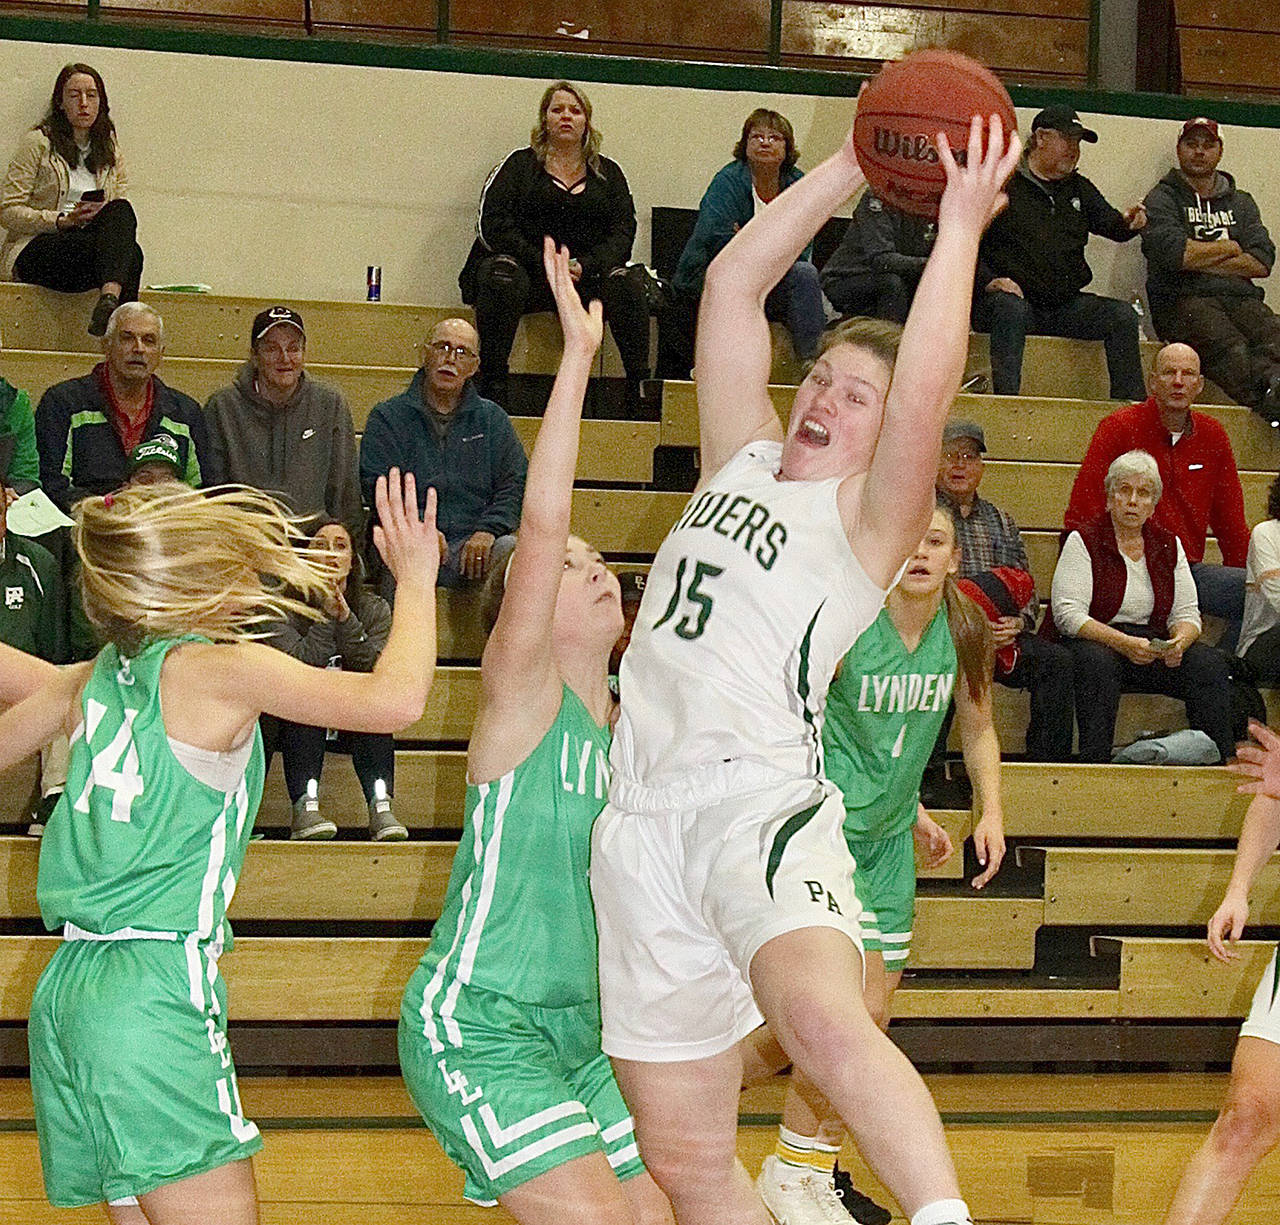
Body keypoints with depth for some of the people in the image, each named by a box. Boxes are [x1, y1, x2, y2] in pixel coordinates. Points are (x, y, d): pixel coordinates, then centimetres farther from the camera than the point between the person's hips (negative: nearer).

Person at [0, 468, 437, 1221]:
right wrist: (417, 578, -3)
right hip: (159, 989, -8)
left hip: (66, 990, 8)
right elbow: (395, 699, -17)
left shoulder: (96, 680, 13)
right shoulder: (223, 670, -8)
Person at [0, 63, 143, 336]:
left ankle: (110, 298, -54)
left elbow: (123, 209, 18)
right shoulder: (39, 142, 4)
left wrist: (108, 218, -7)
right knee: (130, 253, -33)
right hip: (34, 251, -4)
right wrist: (63, 220, -14)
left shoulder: (110, 150, 20)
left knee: (121, 212, -33)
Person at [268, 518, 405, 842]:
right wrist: (326, 614, -18)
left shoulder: (374, 608, 6)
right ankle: (305, 806, -45)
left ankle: (380, 806, -41)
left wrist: (345, 618, -19)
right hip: (301, 726, -2)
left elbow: (376, 670, -10)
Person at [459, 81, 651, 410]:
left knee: (628, 281, -28)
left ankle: (639, 387, -26)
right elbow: (492, 225, -4)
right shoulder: (520, 164, 9)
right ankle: (492, 385, -33)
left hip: (587, 276, 2)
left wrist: (585, 266, -15)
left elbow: (622, 232, 5)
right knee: (503, 273, -35)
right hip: (530, 275, -2)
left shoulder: (608, 173, 16)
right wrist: (544, 265, -14)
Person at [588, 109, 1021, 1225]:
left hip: (759, 805, -6)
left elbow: (925, 392, -16)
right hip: (642, 819, 6)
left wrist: (960, 226, -12)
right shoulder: (741, 460, 18)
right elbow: (734, 283, 15)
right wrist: (856, 164, 12)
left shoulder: (869, 517, 2)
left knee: (823, 1019, -38)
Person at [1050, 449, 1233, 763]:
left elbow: (1187, 613, 10)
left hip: (1153, 648, 4)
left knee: (1211, 664, -21)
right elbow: (1068, 614, -12)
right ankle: (1094, 762, -38)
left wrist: (1179, 642, -15)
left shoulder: (1169, 545, 13)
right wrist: (1122, 643, -25)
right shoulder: (1084, 542, -1)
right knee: (1098, 663, -38)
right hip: (1094, 642, -4)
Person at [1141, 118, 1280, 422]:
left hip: (1240, 297, 4)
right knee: (1231, 349, -39)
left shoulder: (1241, 203, 26)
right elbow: (1174, 253, -8)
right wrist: (1230, 248, 6)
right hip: (1181, 298, -4)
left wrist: (1200, 260, 1)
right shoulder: (1162, 199, 13)